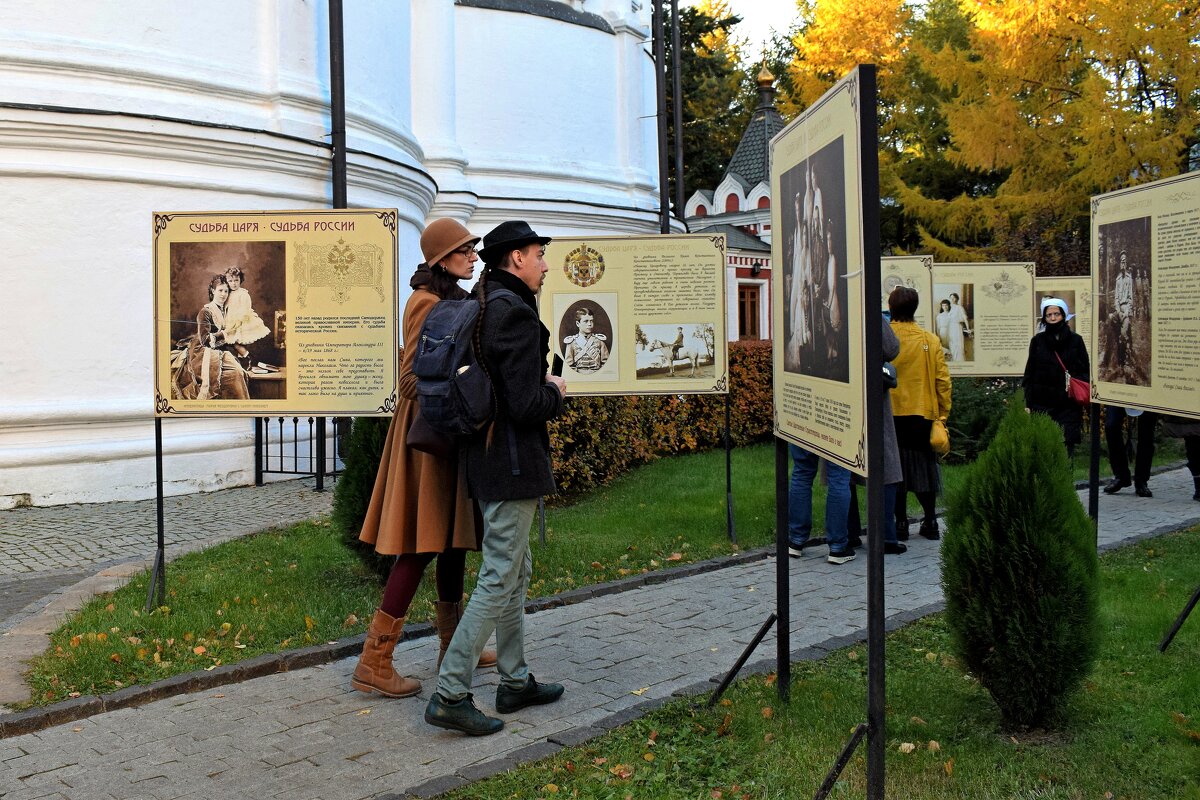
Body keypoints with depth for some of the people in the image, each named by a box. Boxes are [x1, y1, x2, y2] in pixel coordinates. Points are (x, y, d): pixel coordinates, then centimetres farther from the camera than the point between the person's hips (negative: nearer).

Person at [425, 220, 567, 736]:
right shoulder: (515, 313, -18)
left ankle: (516, 682, 29)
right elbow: (526, 404, -23)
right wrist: (555, 392, -4)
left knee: (515, 574, 18)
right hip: (513, 463, -10)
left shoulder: (481, 307, 11)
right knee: (499, 579, -5)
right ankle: (450, 695, -2)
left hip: (486, 457, 10)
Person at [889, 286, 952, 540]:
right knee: (924, 466, 14)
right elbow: (943, 381, 1)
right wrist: (942, 415, 10)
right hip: (923, 414, 3)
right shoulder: (931, 341, 0)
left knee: (895, 468, 6)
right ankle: (930, 522, 17)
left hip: (891, 415, -2)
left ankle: (900, 523, 8)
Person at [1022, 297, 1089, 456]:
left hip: (1068, 405, 0)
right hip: (1042, 404, 0)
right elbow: (1029, 374, 8)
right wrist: (1027, 403, 2)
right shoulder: (1037, 340, 8)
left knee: (1066, 448, -5)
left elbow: (1085, 371, 8)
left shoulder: (1076, 340, 7)